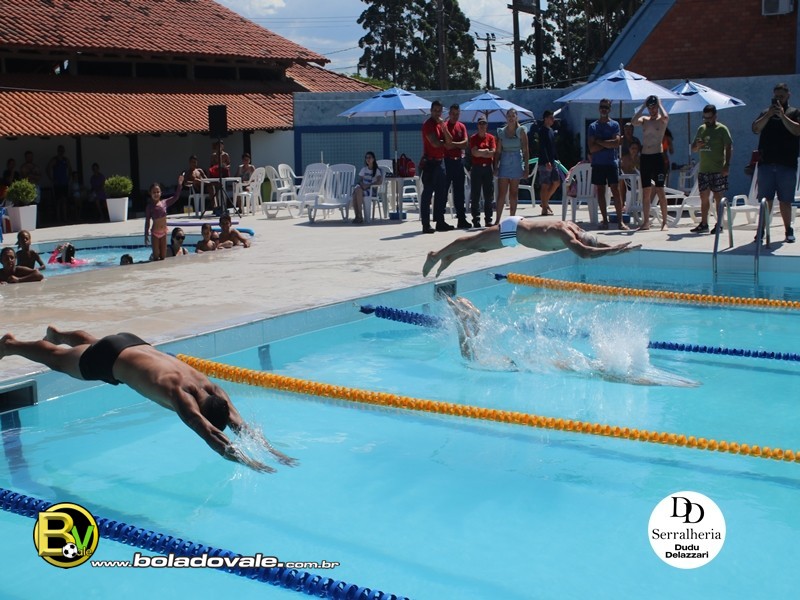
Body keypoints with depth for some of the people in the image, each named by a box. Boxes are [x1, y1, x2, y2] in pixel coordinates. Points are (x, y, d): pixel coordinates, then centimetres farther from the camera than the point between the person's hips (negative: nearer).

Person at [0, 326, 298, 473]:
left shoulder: (213, 391, -24)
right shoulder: (180, 396, -43)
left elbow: (241, 424, -25)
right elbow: (209, 434, -53)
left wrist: (271, 449, -38)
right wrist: (247, 462, -60)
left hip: (133, 344, 6)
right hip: (108, 360, -6)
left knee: (88, 341, 37)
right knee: (57, 359, 22)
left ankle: (56, 333, 69)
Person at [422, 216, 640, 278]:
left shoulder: (575, 229, -8)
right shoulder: (565, 235, -34)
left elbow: (597, 245, 8)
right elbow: (585, 253, -50)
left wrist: (617, 248, -6)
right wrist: (615, 250, -46)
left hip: (518, 225, 8)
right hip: (511, 230, -8)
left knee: (481, 247, 24)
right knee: (473, 243, 9)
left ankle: (449, 257, 41)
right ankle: (436, 256, 25)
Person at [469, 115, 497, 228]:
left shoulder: (491, 138, 7)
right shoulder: (473, 138, 5)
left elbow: (492, 152, -5)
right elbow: (474, 152, -8)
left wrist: (479, 152, -8)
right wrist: (486, 151, -6)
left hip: (488, 168, 1)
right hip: (476, 168, -1)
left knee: (489, 195, 2)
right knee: (475, 195, -2)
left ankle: (489, 219, 8)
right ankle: (476, 220, 3)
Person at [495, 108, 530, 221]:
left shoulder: (521, 131, 2)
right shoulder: (501, 132, 7)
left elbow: (525, 151, -1)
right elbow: (498, 151, 7)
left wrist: (526, 168, -6)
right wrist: (496, 167, -1)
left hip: (516, 163, -1)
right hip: (504, 163, 1)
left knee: (514, 193, 4)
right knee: (501, 193, -4)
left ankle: (512, 218, 10)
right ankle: (498, 219, -4)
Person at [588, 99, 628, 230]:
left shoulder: (614, 125, 4)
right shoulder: (593, 126, 6)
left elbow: (616, 143, -9)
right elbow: (592, 148, -3)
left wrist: (599, 142, -7)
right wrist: (607, 143, -8)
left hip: (612, 162, -2)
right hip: (597, 164, 2)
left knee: (616, 190, -6)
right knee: (600, 191, 3)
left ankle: (620, 220, -7)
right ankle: (605, 220, 10)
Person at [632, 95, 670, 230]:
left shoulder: (662, 120, 1)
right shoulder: (644, 119, 11)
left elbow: (665, 117, -24)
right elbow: (634, 121, -10)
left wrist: (659, 104, -8)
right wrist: (643, 106, -3)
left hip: (657, 157, -4)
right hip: (644, 157, 4)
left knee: (660, 191, -6)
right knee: (645, 191, 6)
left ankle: (664, 222, -2)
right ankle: (646, 222, 10)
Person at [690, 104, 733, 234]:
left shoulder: (722, 129, -3)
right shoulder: (701, 129, 13)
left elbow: (729, 148, -7)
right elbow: (693, 148, 18)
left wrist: (727, 165, -16)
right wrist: (697, 146, -6)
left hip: (718, 170, -5)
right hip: (703, 170, 5)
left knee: (718, 197, -2)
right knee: (704, 197, 6)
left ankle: (719, 225, 2)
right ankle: (703, 224, 12)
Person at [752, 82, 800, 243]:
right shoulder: (765, 112, 14)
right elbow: (755, 129, -1)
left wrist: (782, 115, -15)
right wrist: (769, 115, -12)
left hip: (787, 164, -1)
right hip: (766, 163, 1)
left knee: (785, 200, 4)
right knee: (765, 200, 0)